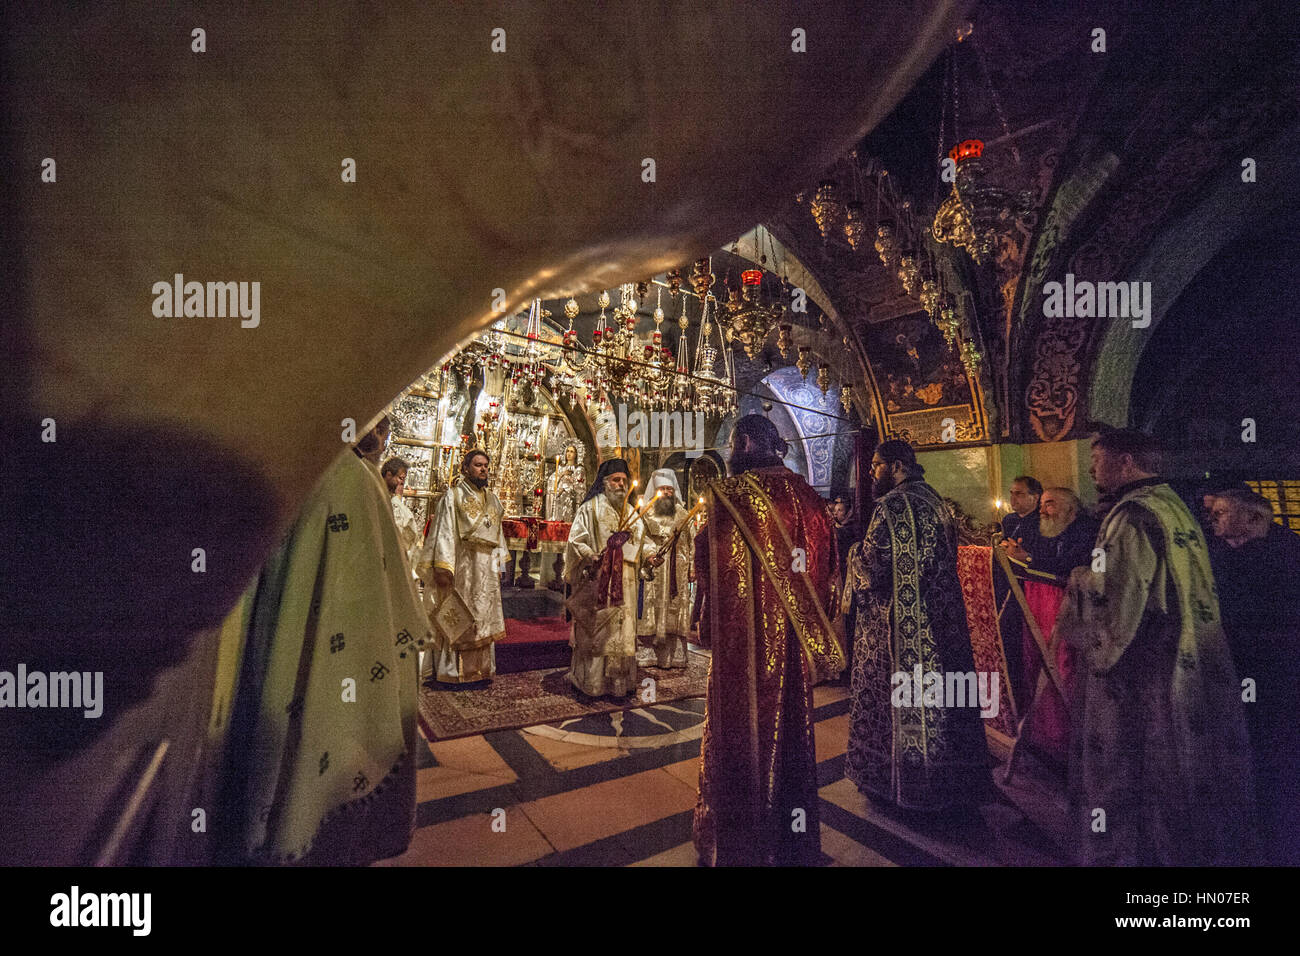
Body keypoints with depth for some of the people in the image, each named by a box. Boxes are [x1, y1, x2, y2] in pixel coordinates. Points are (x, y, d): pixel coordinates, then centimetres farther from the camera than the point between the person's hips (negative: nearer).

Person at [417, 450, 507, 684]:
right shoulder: (453, 496, -1)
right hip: (460, 568, -6)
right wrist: (443, 568, -17)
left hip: (486, 570, 6)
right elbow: (444, 532, -9)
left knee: (483, 618, 8)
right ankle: (452, 671, 5)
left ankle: (482, 668, 15)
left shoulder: (492, 500, 16)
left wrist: (499, 567, 14)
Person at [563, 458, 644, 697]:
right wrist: (593, 557, -21)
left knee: (622, 628, 5)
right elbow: (576, 541, -7)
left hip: (622, 580, 5)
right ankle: (592, 682, 5)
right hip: (596, 579, -5)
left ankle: (619, 680, 13)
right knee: (595, 629, -3)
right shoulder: (590, 508, -2)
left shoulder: (629, 511, 15)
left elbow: (638, 543, 15)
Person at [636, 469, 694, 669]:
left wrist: (691, 567, 9)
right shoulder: (645, 513, 4)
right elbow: (639, 538, -5)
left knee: (675, 611, 2)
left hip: (677, 573, 3)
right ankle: (646, 655, -2)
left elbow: (690, 543, 17)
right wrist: (648, 555, -22)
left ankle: (673, 655, 7)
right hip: (652, 572, -3)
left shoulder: (682, 515, 15)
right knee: (650, 609, -7)